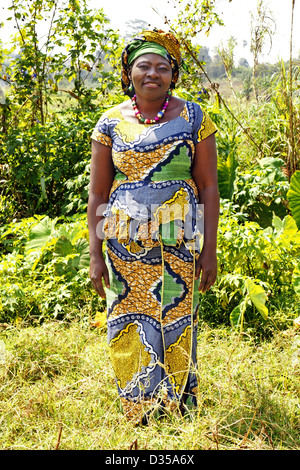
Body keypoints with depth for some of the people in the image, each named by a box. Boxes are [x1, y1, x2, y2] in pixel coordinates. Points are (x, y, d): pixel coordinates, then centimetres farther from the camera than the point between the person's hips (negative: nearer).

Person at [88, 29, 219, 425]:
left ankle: (180, 413, 21)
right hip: (126, 242, 1)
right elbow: (98, 193, 5)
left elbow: (209, 187, 1)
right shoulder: (111, 122, 5)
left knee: (176, 325, 2)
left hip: (179, 241, -1)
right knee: (130, 329, 3)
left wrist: (210, 250, -5)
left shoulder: (193, 117, 3)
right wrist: (95, 255, 0)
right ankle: (140, 419, 20)